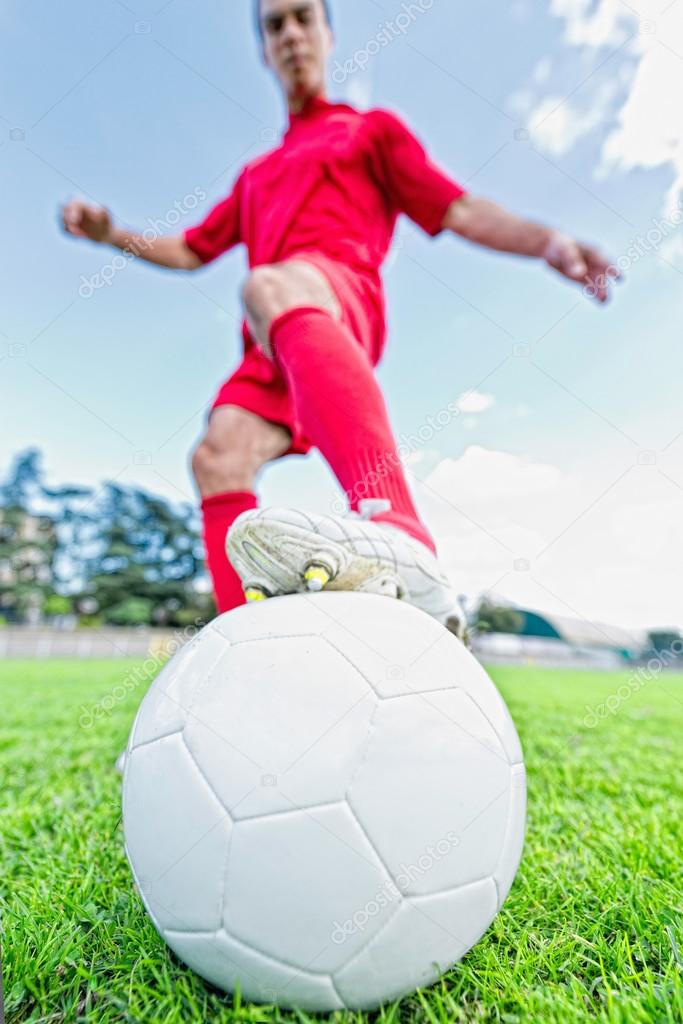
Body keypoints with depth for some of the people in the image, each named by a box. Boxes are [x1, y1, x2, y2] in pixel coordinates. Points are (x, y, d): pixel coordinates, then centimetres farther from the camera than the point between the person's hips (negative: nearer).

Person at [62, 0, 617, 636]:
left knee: (271, 285, -38)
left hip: (342, 296, -5)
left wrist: (548, 241, -3)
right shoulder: (255, 175, 38)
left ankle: (400, 540, -58)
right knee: (218, 456, -19)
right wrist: (111, 235, 25)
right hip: (270, 345, 5)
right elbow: (190, 251, 40)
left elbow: (459, 210, 13)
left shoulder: (371, 128, 26)